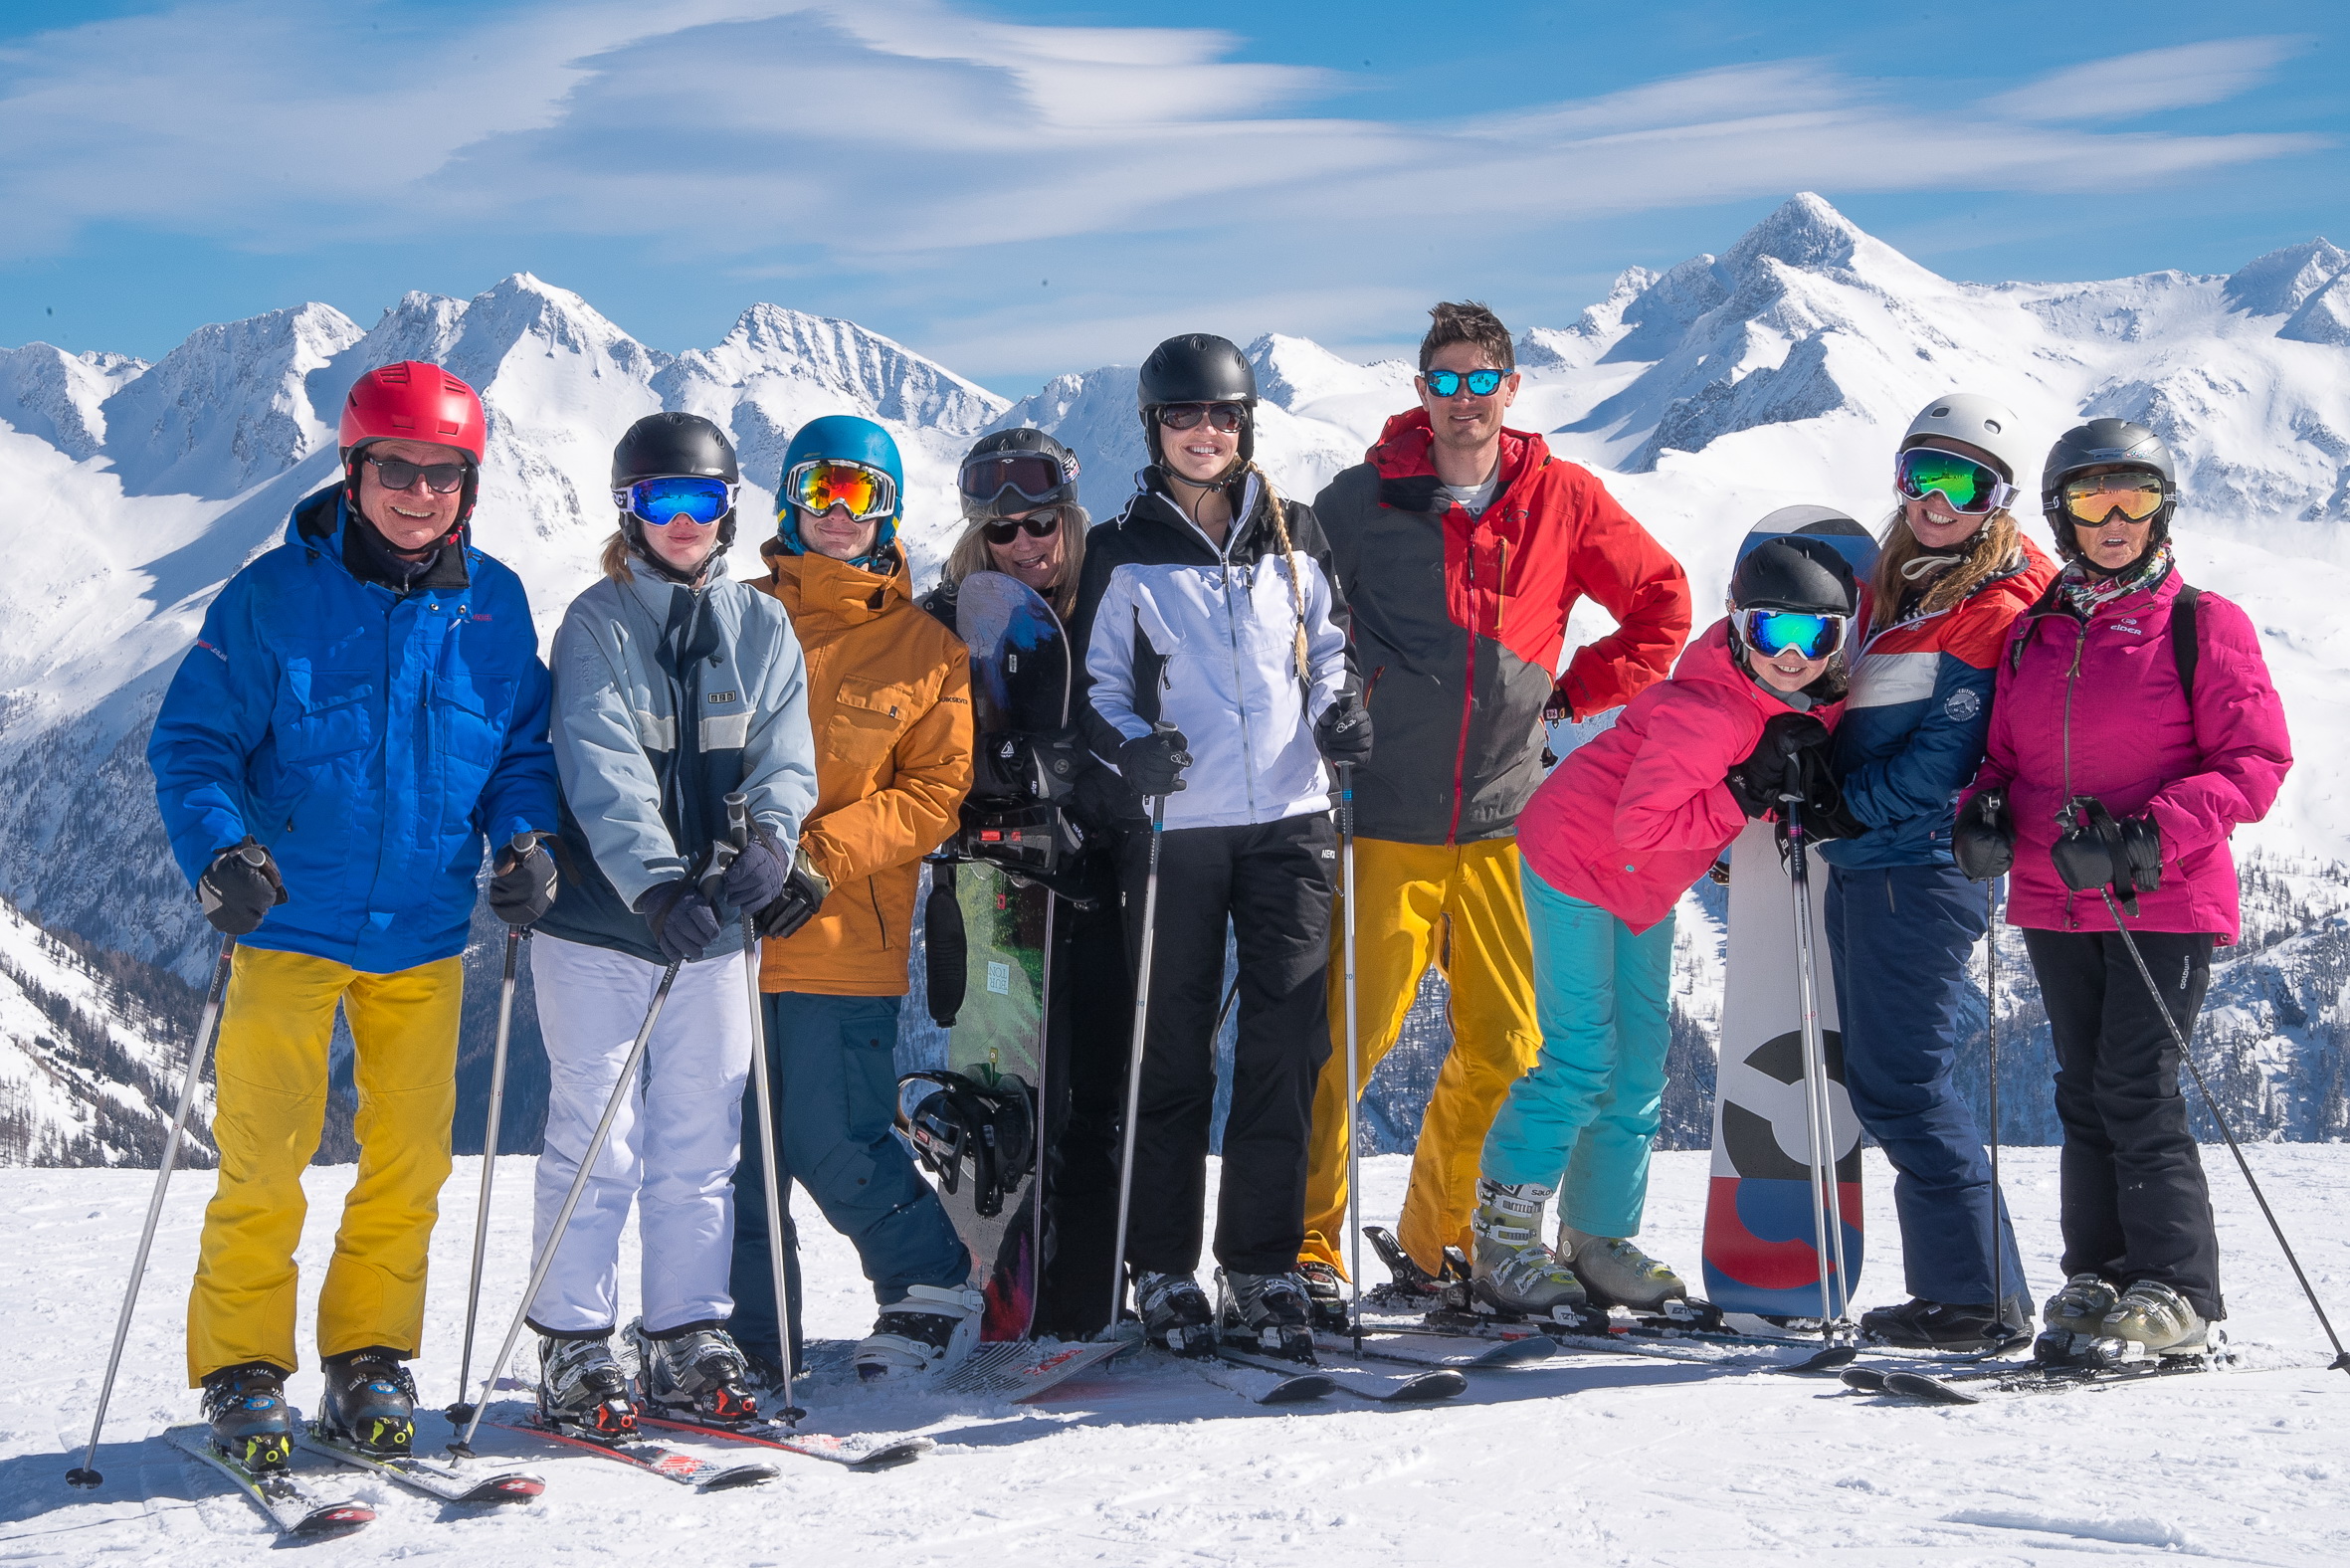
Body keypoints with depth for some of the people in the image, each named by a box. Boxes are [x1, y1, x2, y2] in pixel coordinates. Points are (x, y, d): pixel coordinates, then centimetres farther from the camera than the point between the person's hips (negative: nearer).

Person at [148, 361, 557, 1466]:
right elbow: (191, 742, -5)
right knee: (264, 1159, -2)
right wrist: (219, 853, -22)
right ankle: (242, 1373, 13)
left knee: (410, 1163, 9)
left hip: (425, 930, 3)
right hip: (290, 921, -3)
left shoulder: (494, 606, 2)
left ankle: (370, 1359, 24)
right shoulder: (275, 595, -7)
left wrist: (525, 842, -6)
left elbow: (524, 750, 12)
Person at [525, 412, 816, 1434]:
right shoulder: (595, 625, -3)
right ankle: (574, 1352, 9)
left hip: (713, 926, 3)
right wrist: (656, 888, -28)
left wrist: (768, 842, -21)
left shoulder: (762, 628, 8)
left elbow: (784, 758, 1)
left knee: (701, 1148, 8)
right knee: (595, 1145, -1)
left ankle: (687, 1344, 18)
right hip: (597, 924, -3)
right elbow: (603, 776, -15)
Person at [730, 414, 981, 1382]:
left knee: (832, 1142, -7)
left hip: (848, 936, -2)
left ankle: (937, 1287, 16)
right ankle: (755, 1349, 18)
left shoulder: (926, 649, 7)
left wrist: (821, 854, -12)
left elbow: (935, 789, 2)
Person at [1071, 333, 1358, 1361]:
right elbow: (1096, 686, 6)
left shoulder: (1293, 535, 11)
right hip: (1175, 824, -2)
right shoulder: (1125, 552, 5)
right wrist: (1130, 747, -14)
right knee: (1173, 1046, 2)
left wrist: (1339, 713, -2)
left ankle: (1264, 1260, 9)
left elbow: (1327, 647, 19)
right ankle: (1163, 1267, 12)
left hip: (1289, 818, 2)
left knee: (1285, 1042, -1)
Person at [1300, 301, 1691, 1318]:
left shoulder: (1561, 499, 5)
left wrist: (1576, 691, 8)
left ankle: (1441, 1243, 21)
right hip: (1385, 821, -2)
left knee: (1505, 1047, 4)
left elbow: (1661, 603, 14)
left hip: (1502, 819, 2)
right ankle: (1308, 1247, 9)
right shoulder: (1360, 502, 0)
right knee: (1348, 1040, -4)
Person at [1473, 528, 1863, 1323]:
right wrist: (1746, 794, -33)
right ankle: (1502, 1246, -2)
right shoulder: (1705, 711, -32)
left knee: (1641, 1060, 9)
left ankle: (1599, 1240, 20)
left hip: (1644, 885, 9)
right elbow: (1641, 826, -32)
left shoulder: (1815, 704, -7)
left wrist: (1816, 799, -15)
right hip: (1578, 859, -9)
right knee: (1583, 1057, -11)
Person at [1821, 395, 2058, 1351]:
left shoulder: (1996, 611, -10)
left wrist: (1836, 802, -15)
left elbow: (1942, 760, -17)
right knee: (1883, 1079, 12)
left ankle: (1981, 1297, 0)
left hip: (1920, 866, -9)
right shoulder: (1892, 585, 16)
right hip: (1864, 863, 9)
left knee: (1902, 1082, -8)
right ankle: (1957, 1284, 19)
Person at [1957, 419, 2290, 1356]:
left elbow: (2256, 762, -6)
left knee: (2137, 1091, -10)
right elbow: (2005, 753, 19)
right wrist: (1984, 810, -5)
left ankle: (2175, 1290, -1)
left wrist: (2152, 837, -20)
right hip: (2054, 903, 5)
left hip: (2165, 902, -5)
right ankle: (2099, 1276, 18)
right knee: (2085, 1092, 9)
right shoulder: (2032, 633, 12)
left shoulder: (2202, 624, -2)